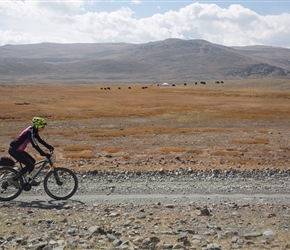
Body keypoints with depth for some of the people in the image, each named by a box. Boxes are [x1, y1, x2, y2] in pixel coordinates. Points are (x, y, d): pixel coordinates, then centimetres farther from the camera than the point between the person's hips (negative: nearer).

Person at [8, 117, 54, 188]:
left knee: (32, 161, 11)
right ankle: (14, 180, -4)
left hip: (18, 150, 10)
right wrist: (43, 154, -33)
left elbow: (40, 140, 14)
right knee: (29, 165, -11)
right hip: (14, 150, -10)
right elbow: (34, 145, -32)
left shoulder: (34, 130, 4)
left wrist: (49, 147, 7)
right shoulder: (30, 131, -24)